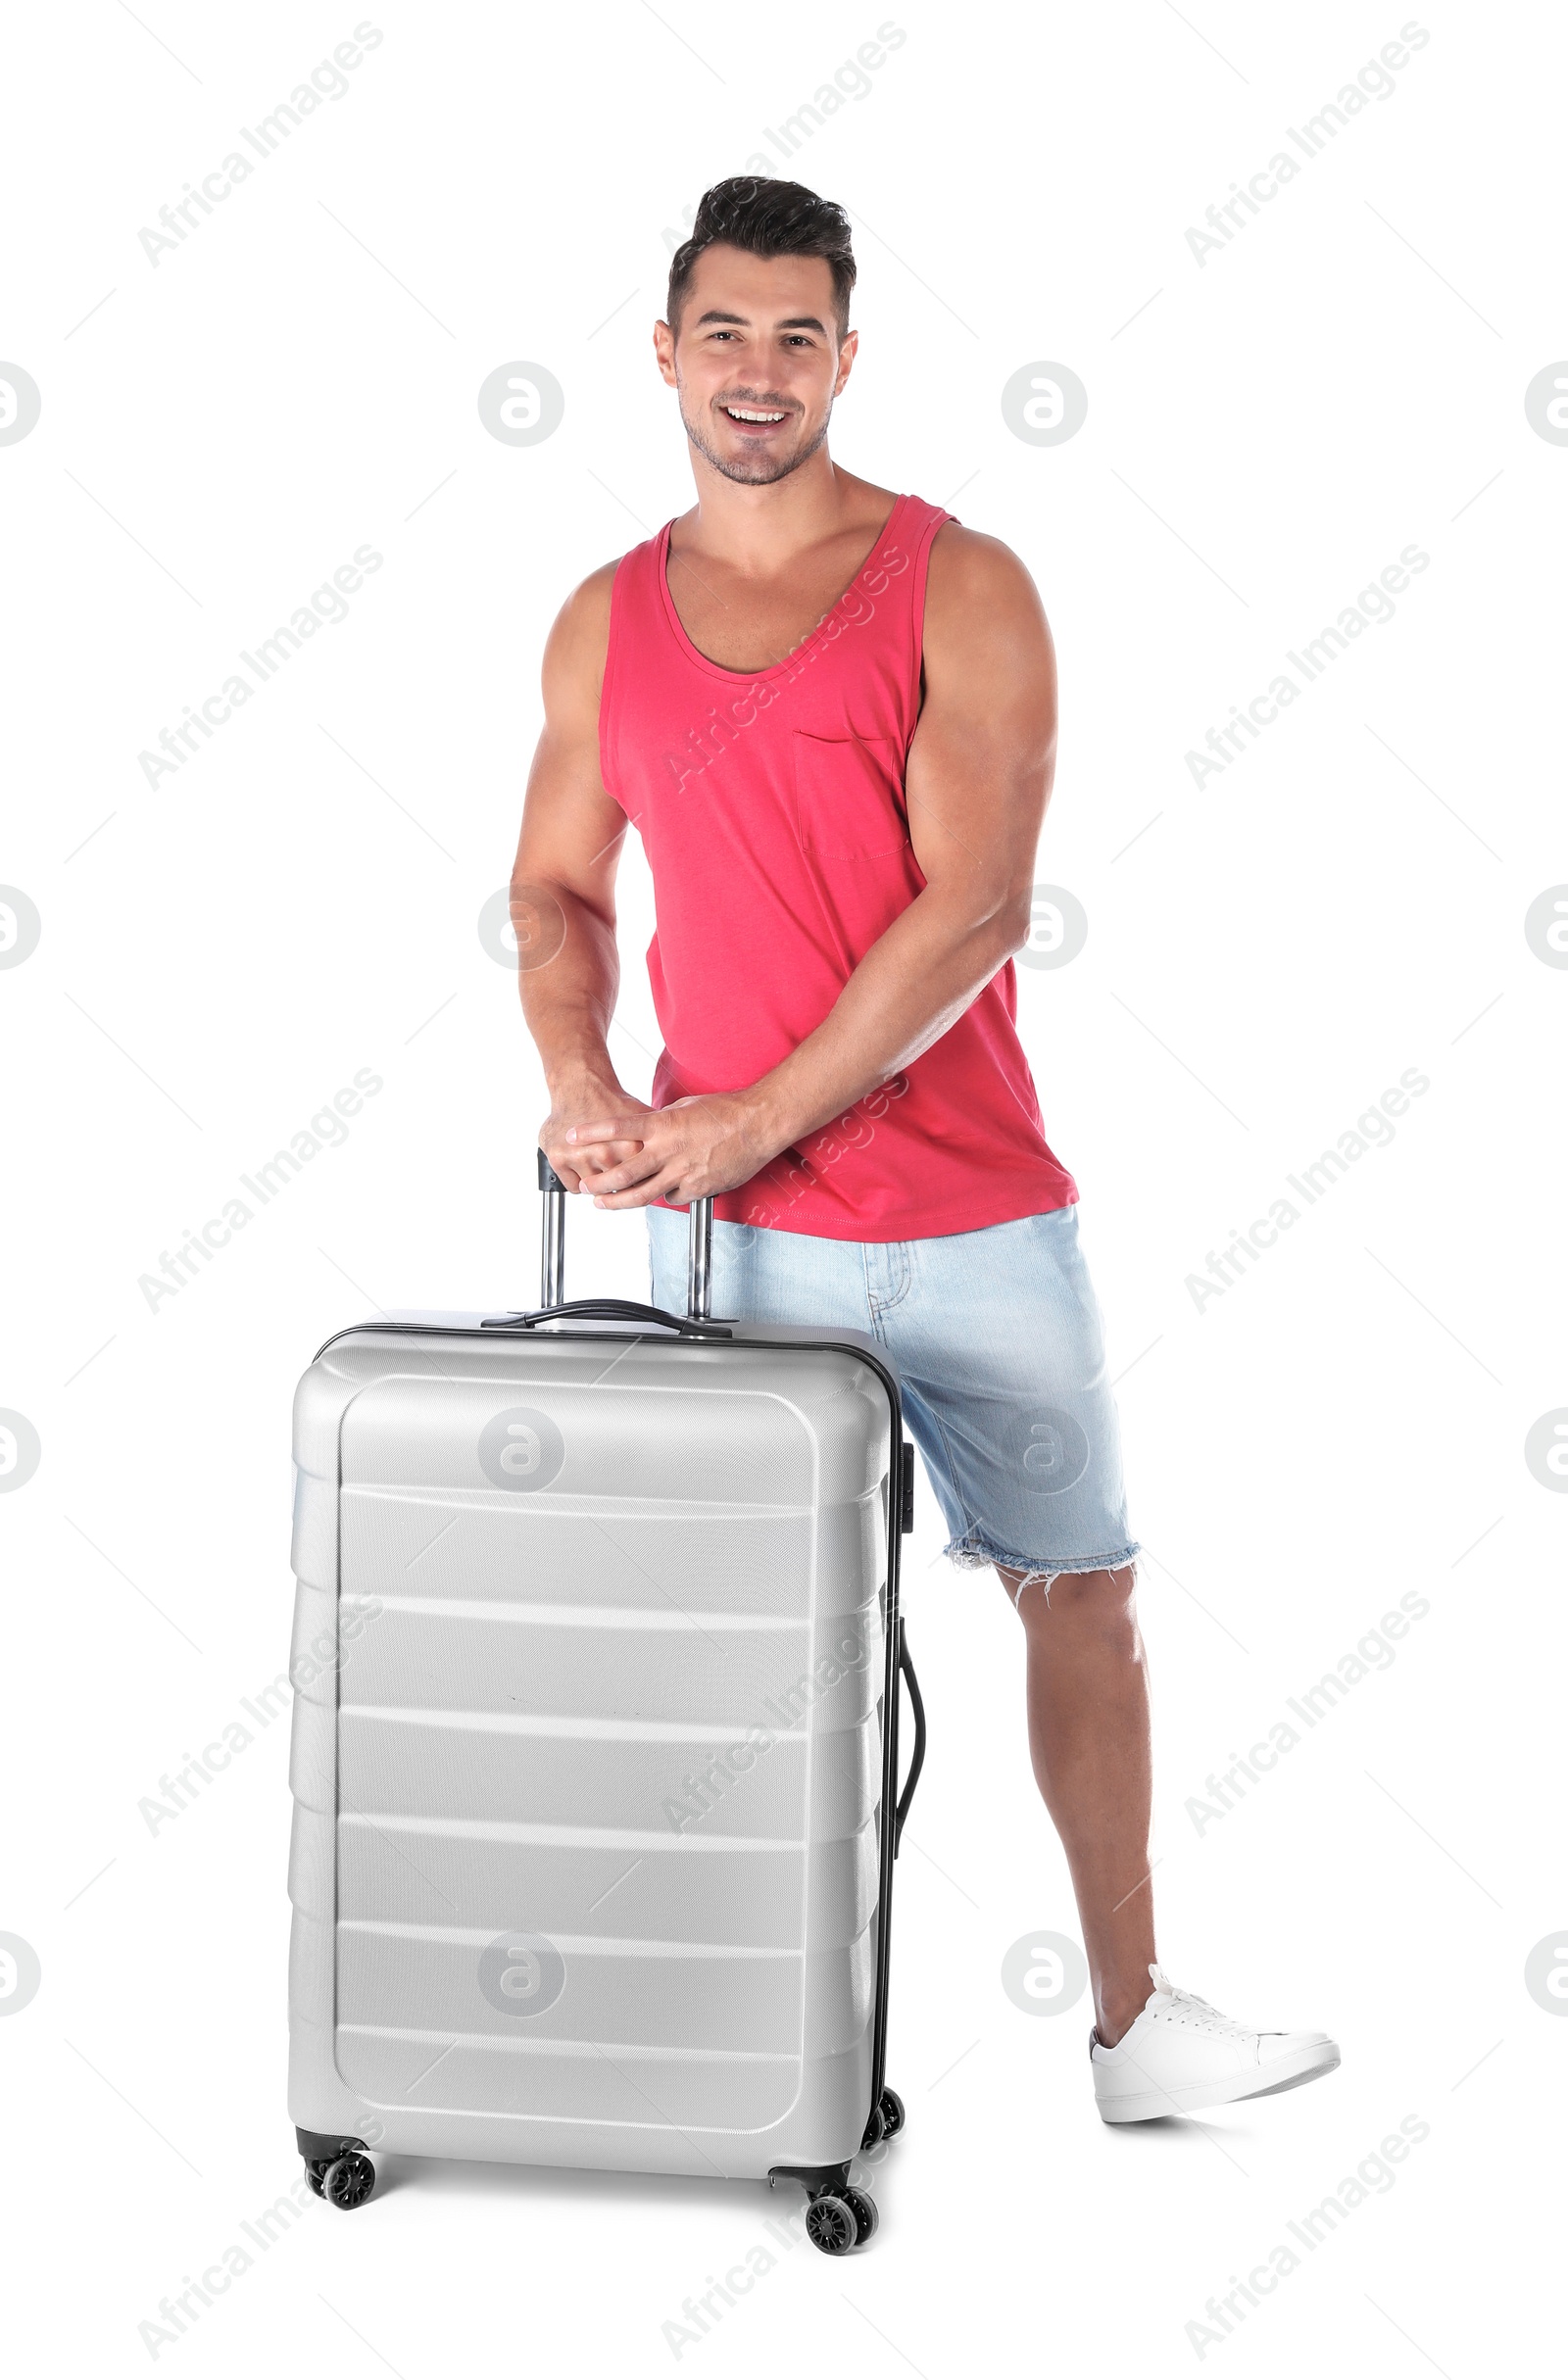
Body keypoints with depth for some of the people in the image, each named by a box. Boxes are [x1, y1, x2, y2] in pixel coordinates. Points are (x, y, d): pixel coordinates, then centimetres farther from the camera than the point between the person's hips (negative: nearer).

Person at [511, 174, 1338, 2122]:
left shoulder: (959, 587, -4)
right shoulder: (606, 623, 9)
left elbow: (975, 905, -13)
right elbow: (560, 887, 15)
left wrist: (752, 1119, -17)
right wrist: (582, 1087, -6)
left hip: (972, 1213, -1)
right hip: (725, 1222, 2)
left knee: (1079, 1591, 5)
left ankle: (1131, 2017, 18)